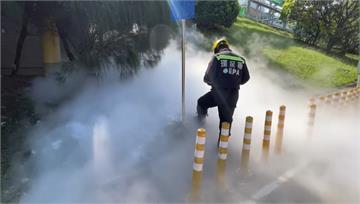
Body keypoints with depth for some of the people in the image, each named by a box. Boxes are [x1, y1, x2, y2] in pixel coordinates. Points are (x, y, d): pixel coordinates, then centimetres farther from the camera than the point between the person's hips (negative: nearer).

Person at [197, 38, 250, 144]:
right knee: (226, 119, 14)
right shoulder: (241, 59, 10)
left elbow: (208, 77, -4)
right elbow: (246, 78, 12)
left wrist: (212, 82, 18)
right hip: (233, 95, 4)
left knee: (201, 103, 22)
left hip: (218, 92, -4)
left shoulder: (217, 57, -2)